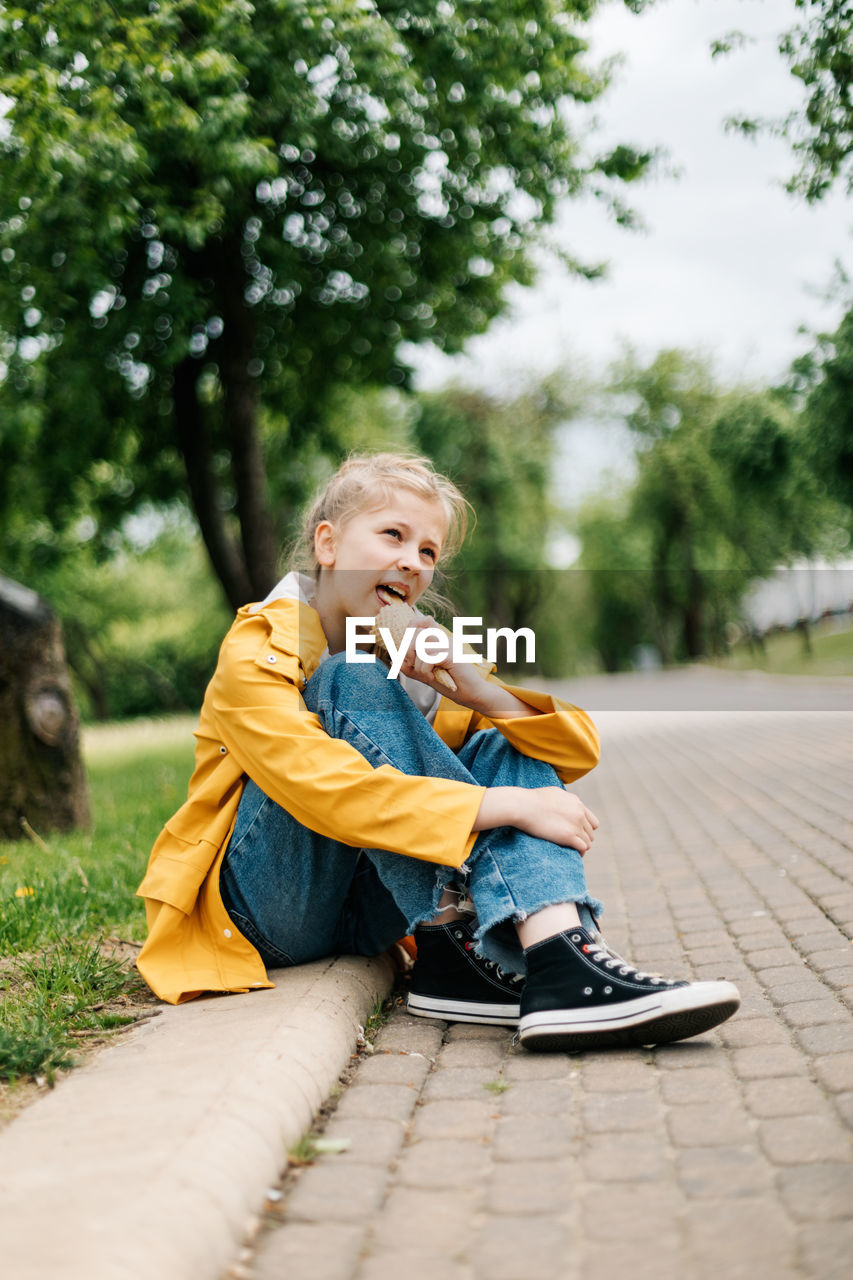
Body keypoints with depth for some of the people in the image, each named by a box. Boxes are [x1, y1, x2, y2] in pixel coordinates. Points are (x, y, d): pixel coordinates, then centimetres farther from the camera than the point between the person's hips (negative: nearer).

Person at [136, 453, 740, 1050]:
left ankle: (551, 954, -37)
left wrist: (478, 690, -20)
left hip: (372, 908, 6)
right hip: (263, 911, -5)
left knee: (505, 746, -11)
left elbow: (580, 750, -2)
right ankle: (461, 945, -31)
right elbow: (330, 791, -32)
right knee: (351, 684, -24)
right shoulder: (258, 653, -13)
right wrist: (511, 806, -35)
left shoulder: (421, 653, 5)